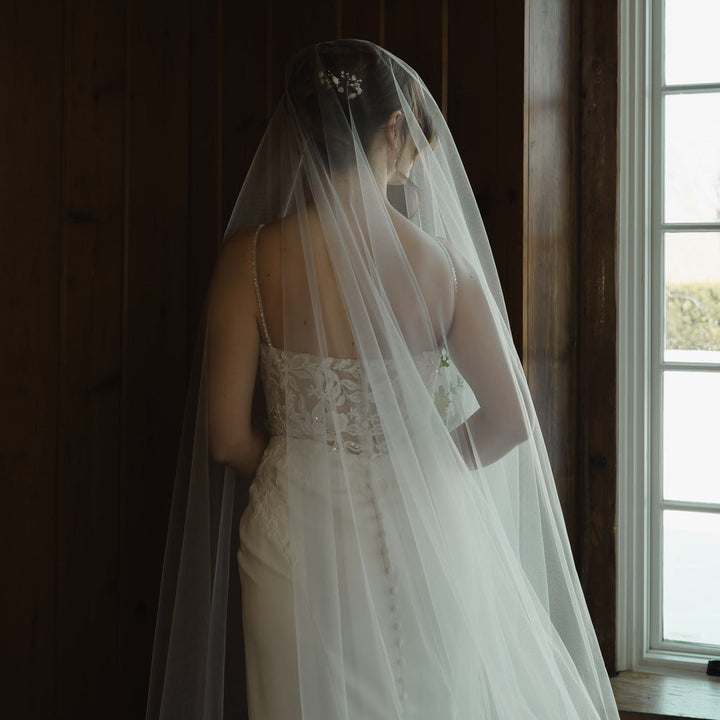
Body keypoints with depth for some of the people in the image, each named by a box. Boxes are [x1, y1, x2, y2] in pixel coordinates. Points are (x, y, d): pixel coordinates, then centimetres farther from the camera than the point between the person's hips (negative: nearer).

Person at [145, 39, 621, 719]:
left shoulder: (251, 256, -12)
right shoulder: (444, 263, -8)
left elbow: (229, 439, -8)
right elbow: (510, 420, -2)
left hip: (298, 536, 0)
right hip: (420, 534, 1)